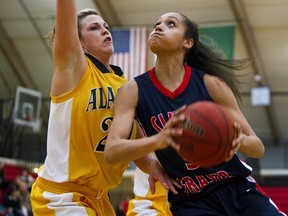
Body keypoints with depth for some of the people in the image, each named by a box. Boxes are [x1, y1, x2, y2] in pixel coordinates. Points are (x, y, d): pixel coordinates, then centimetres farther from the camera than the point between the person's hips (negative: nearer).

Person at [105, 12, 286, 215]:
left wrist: (240, 140, -28)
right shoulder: (134, 90, -6)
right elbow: (111, 152, -19)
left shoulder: (210, 83, -8)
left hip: (238, 190, 1)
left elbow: (259, 148, -4)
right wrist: (158, 140, -38)